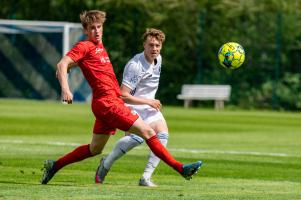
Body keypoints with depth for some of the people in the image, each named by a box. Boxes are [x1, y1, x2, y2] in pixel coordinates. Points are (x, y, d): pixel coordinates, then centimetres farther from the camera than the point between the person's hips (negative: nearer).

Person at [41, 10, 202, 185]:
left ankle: (54, 166, 24)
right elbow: (62, 65, -15)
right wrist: (65, 89, -29)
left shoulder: (100, 46, 20)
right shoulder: (84, 47, -6)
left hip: (110, 102, 10)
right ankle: (180, 168, -10)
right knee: (147, 131, -11)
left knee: (94, 149, 18)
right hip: (107, 103, -10)